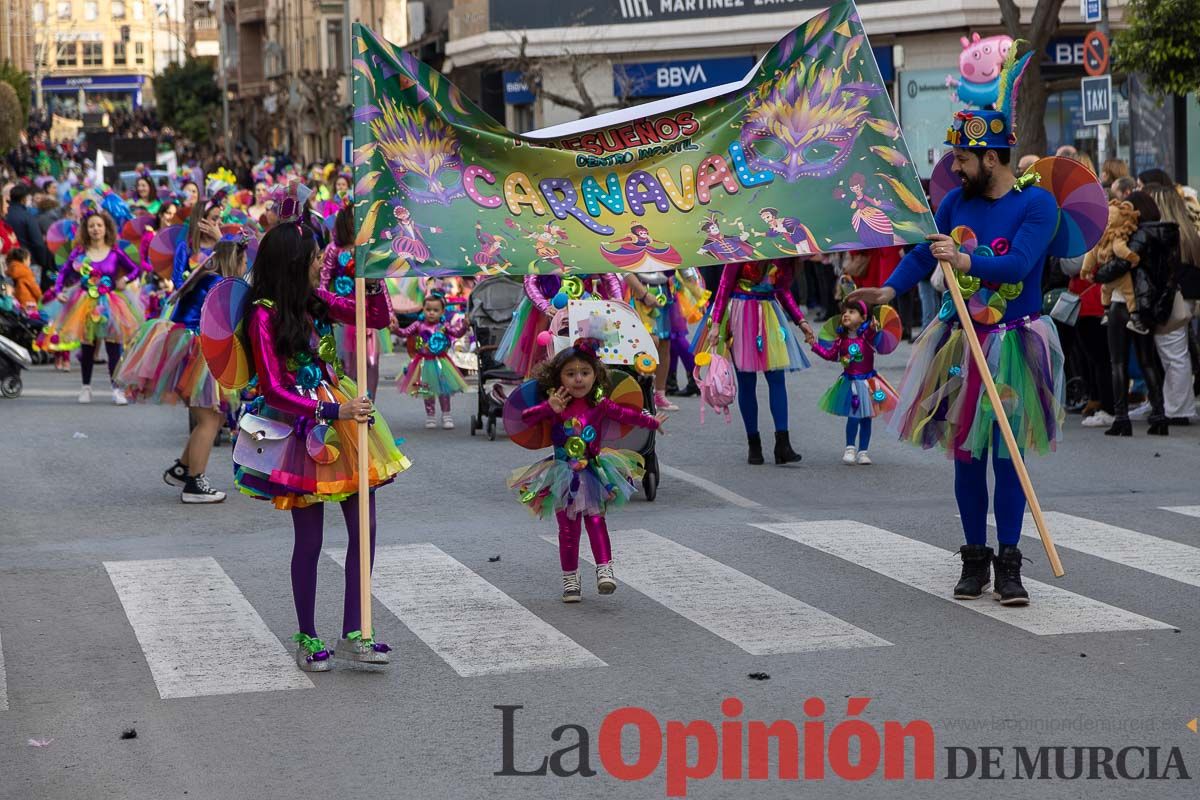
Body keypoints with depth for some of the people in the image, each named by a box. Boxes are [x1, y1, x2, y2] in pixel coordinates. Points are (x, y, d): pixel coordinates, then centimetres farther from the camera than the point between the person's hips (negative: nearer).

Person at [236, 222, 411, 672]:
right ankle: (307, 638, 18)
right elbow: (274, 390, -17)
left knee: (364, 527, 3)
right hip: (304, 427, -6)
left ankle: (353, 634, 13)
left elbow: (378, 318, 13)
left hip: (341, 416, 7)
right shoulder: (266, 315, -13)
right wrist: (332, 412, -23)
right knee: (309, 538, 2)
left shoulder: (316, 301, 6)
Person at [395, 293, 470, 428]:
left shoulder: (444, 326, -7)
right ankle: (430, 417, 24)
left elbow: (457, 333, -16)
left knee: (443, 390, 5)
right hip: (424, 362, 1)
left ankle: (446, 416, 17)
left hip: (440, 362, -1)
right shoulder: (419, 325, -5)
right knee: (427, 391, 12)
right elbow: (406, 332, -10)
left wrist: (464, 326, -33)